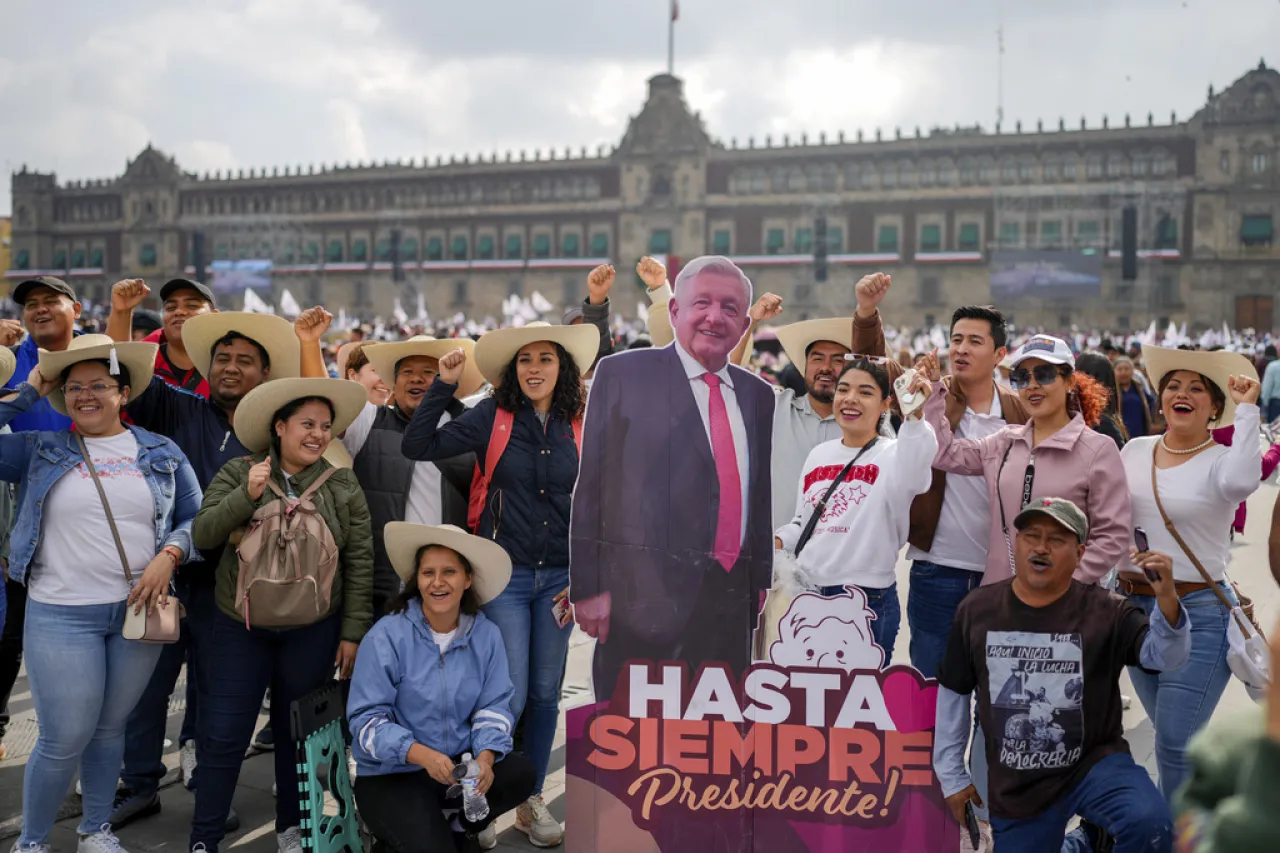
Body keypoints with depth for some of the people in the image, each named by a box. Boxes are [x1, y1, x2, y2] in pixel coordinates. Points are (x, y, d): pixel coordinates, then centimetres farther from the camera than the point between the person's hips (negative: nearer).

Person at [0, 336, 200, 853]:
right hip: (60, 615, -2)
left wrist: (167, 557, -10)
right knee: (64, 740, -1)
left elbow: (195, 518, 8)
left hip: (139, 610, 2)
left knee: (110, 729, 14)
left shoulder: (162, 454, 6)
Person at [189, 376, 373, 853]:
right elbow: (203, 536, -9)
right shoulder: (238, 474, -2)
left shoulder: (343, 486, -2)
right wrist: (247, 495, -23)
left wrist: (353, 632, -4)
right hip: (241, 627, 0)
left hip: (314, 630, 1)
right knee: (224, 736, 1)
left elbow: (359, 563, -1)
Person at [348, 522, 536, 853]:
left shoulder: (486, 635, -4)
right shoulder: (386, 637, -15)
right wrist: (422, 755, -31)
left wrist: (485, 757, -23)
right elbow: (367, 720, -17)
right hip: (391, 775, -4)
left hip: (458, 763, 4)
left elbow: (493, 707, -2)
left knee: (520, 774, -21)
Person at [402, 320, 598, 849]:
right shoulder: (493, 417, -4)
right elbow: (418, 447, -11)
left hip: (559, 577, 3)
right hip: (505, 573, -3)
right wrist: (444, 385, -17)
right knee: (511, 696, -4)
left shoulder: (581, 426, 2)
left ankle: (531, 801, 28)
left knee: (545, 694, 11)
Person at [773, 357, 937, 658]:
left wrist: (915, 416, -48)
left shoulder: (894, 455, -7)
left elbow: (913, 475, -33)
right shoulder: (819, 454, 11)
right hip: (808, 596, 6)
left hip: (868, 604, -6)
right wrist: (777, 540, 2)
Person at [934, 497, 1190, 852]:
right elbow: (953, 692, 6)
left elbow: (1164, 655, -23)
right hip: (1015, 787, 3)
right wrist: (951, 776, 10)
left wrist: (1166, 598, -43)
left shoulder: (1104, 612, -9)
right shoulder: (977, 610, -4)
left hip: (1094, 764, -2)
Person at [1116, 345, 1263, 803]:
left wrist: (1246, 409, -27)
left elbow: (1240, 482, -32)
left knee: (1175, 743, -6)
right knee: (1173, 739, 18)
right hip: (1134, 606, 5)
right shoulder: (1135, 451, 7)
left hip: (1198, 613, -5)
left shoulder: (1221, 461, -8)